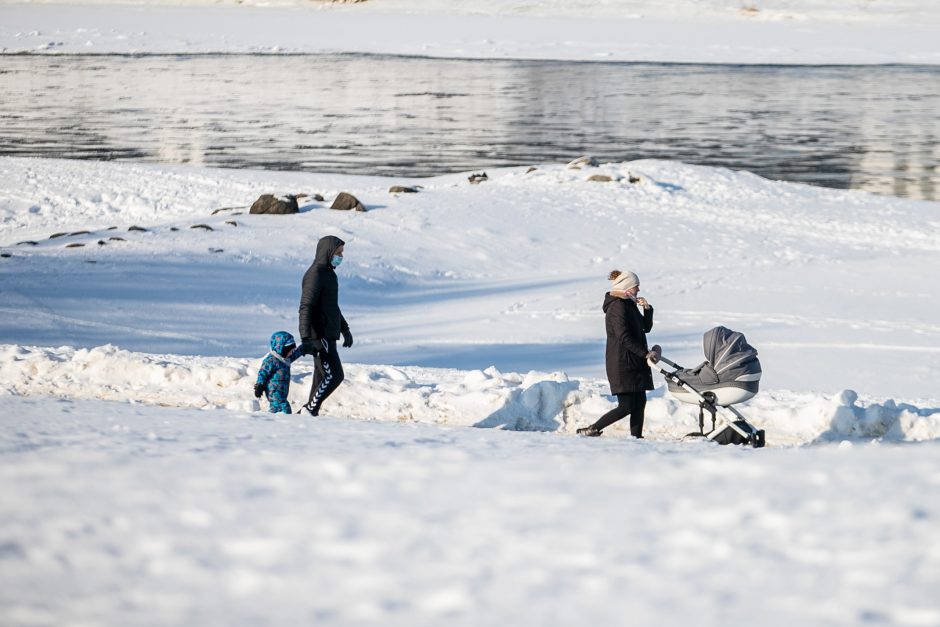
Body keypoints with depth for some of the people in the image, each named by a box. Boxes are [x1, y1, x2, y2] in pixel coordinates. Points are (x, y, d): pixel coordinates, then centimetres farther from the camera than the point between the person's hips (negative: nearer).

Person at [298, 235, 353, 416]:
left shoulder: (328, 273, 17)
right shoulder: (315, 274, -15)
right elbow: (306, 308, -22)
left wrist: (344, 329, 34)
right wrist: (306, 338, -29)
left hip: (328, 336, 10)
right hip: (319, 337, -10)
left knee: (322, 377, 10)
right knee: (334, 376, -13)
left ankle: (310, 413, 12)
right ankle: (310, 410, -7)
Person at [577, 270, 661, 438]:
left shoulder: (629, 305, 16)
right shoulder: (617, 307, -15)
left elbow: (646, 328, 21)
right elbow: (624, 338, -22)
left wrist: (647, 309, 4)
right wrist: (645, 353, -18)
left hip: (635, 364, 10)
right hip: (622, 364, -10)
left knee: (640, 402, 6)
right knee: (626, 406, -11)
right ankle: (591, 430, -5)